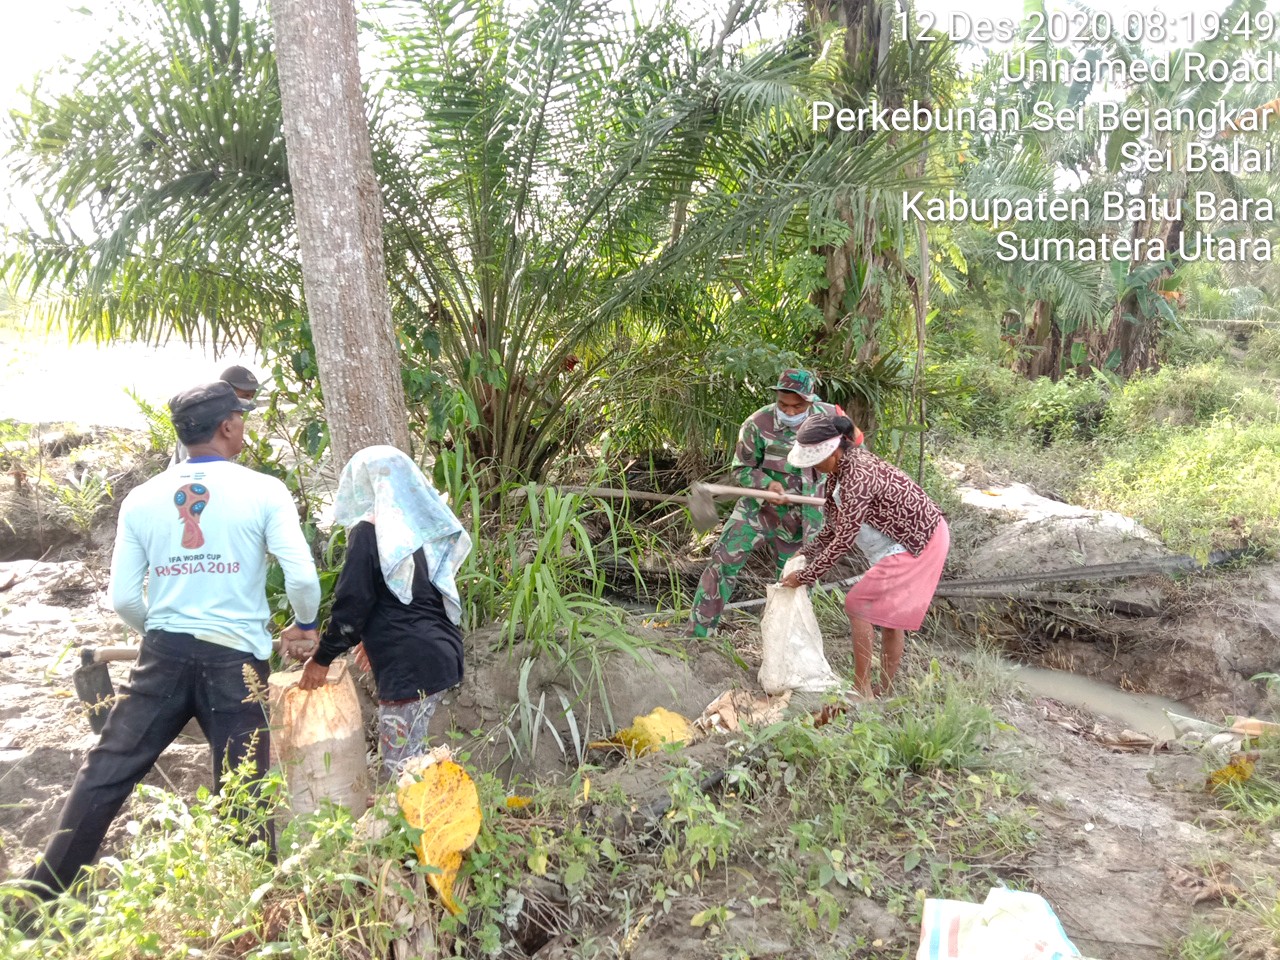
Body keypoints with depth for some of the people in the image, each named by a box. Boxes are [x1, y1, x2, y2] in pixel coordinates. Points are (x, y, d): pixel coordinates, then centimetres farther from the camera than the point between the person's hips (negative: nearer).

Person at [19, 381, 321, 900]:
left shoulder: (141, 498, 6)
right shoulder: (264, 491, -6)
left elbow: (123, 598, 5)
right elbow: (302, 577, -12)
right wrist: (305, 625, 8)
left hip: (163, 656, 3)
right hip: (235, 659, -3)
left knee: (105, 771, 14)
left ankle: (39, 895, 21)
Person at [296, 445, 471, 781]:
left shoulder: (369, 531, -9)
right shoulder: (421, 523, 14)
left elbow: (352, 603, -9)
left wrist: (322, 658, 3)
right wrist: (376, 638, 34)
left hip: (408, 664, -8)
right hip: (441, 651, 8)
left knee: (399, 769, -1)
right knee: (412, 760, 16)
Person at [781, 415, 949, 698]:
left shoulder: (856, 478, -28)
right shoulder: (844, 465, 2)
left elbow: (844, 539, -26)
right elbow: (836, 524, 10)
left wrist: (805, 576, -18)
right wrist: (806, 553, 3)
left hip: (917, 544, -10)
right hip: (920, 535, 10)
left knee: (857, 605, -5)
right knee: (888, 612, 16)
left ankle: (862, 690, 3)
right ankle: (885, 691, 25)